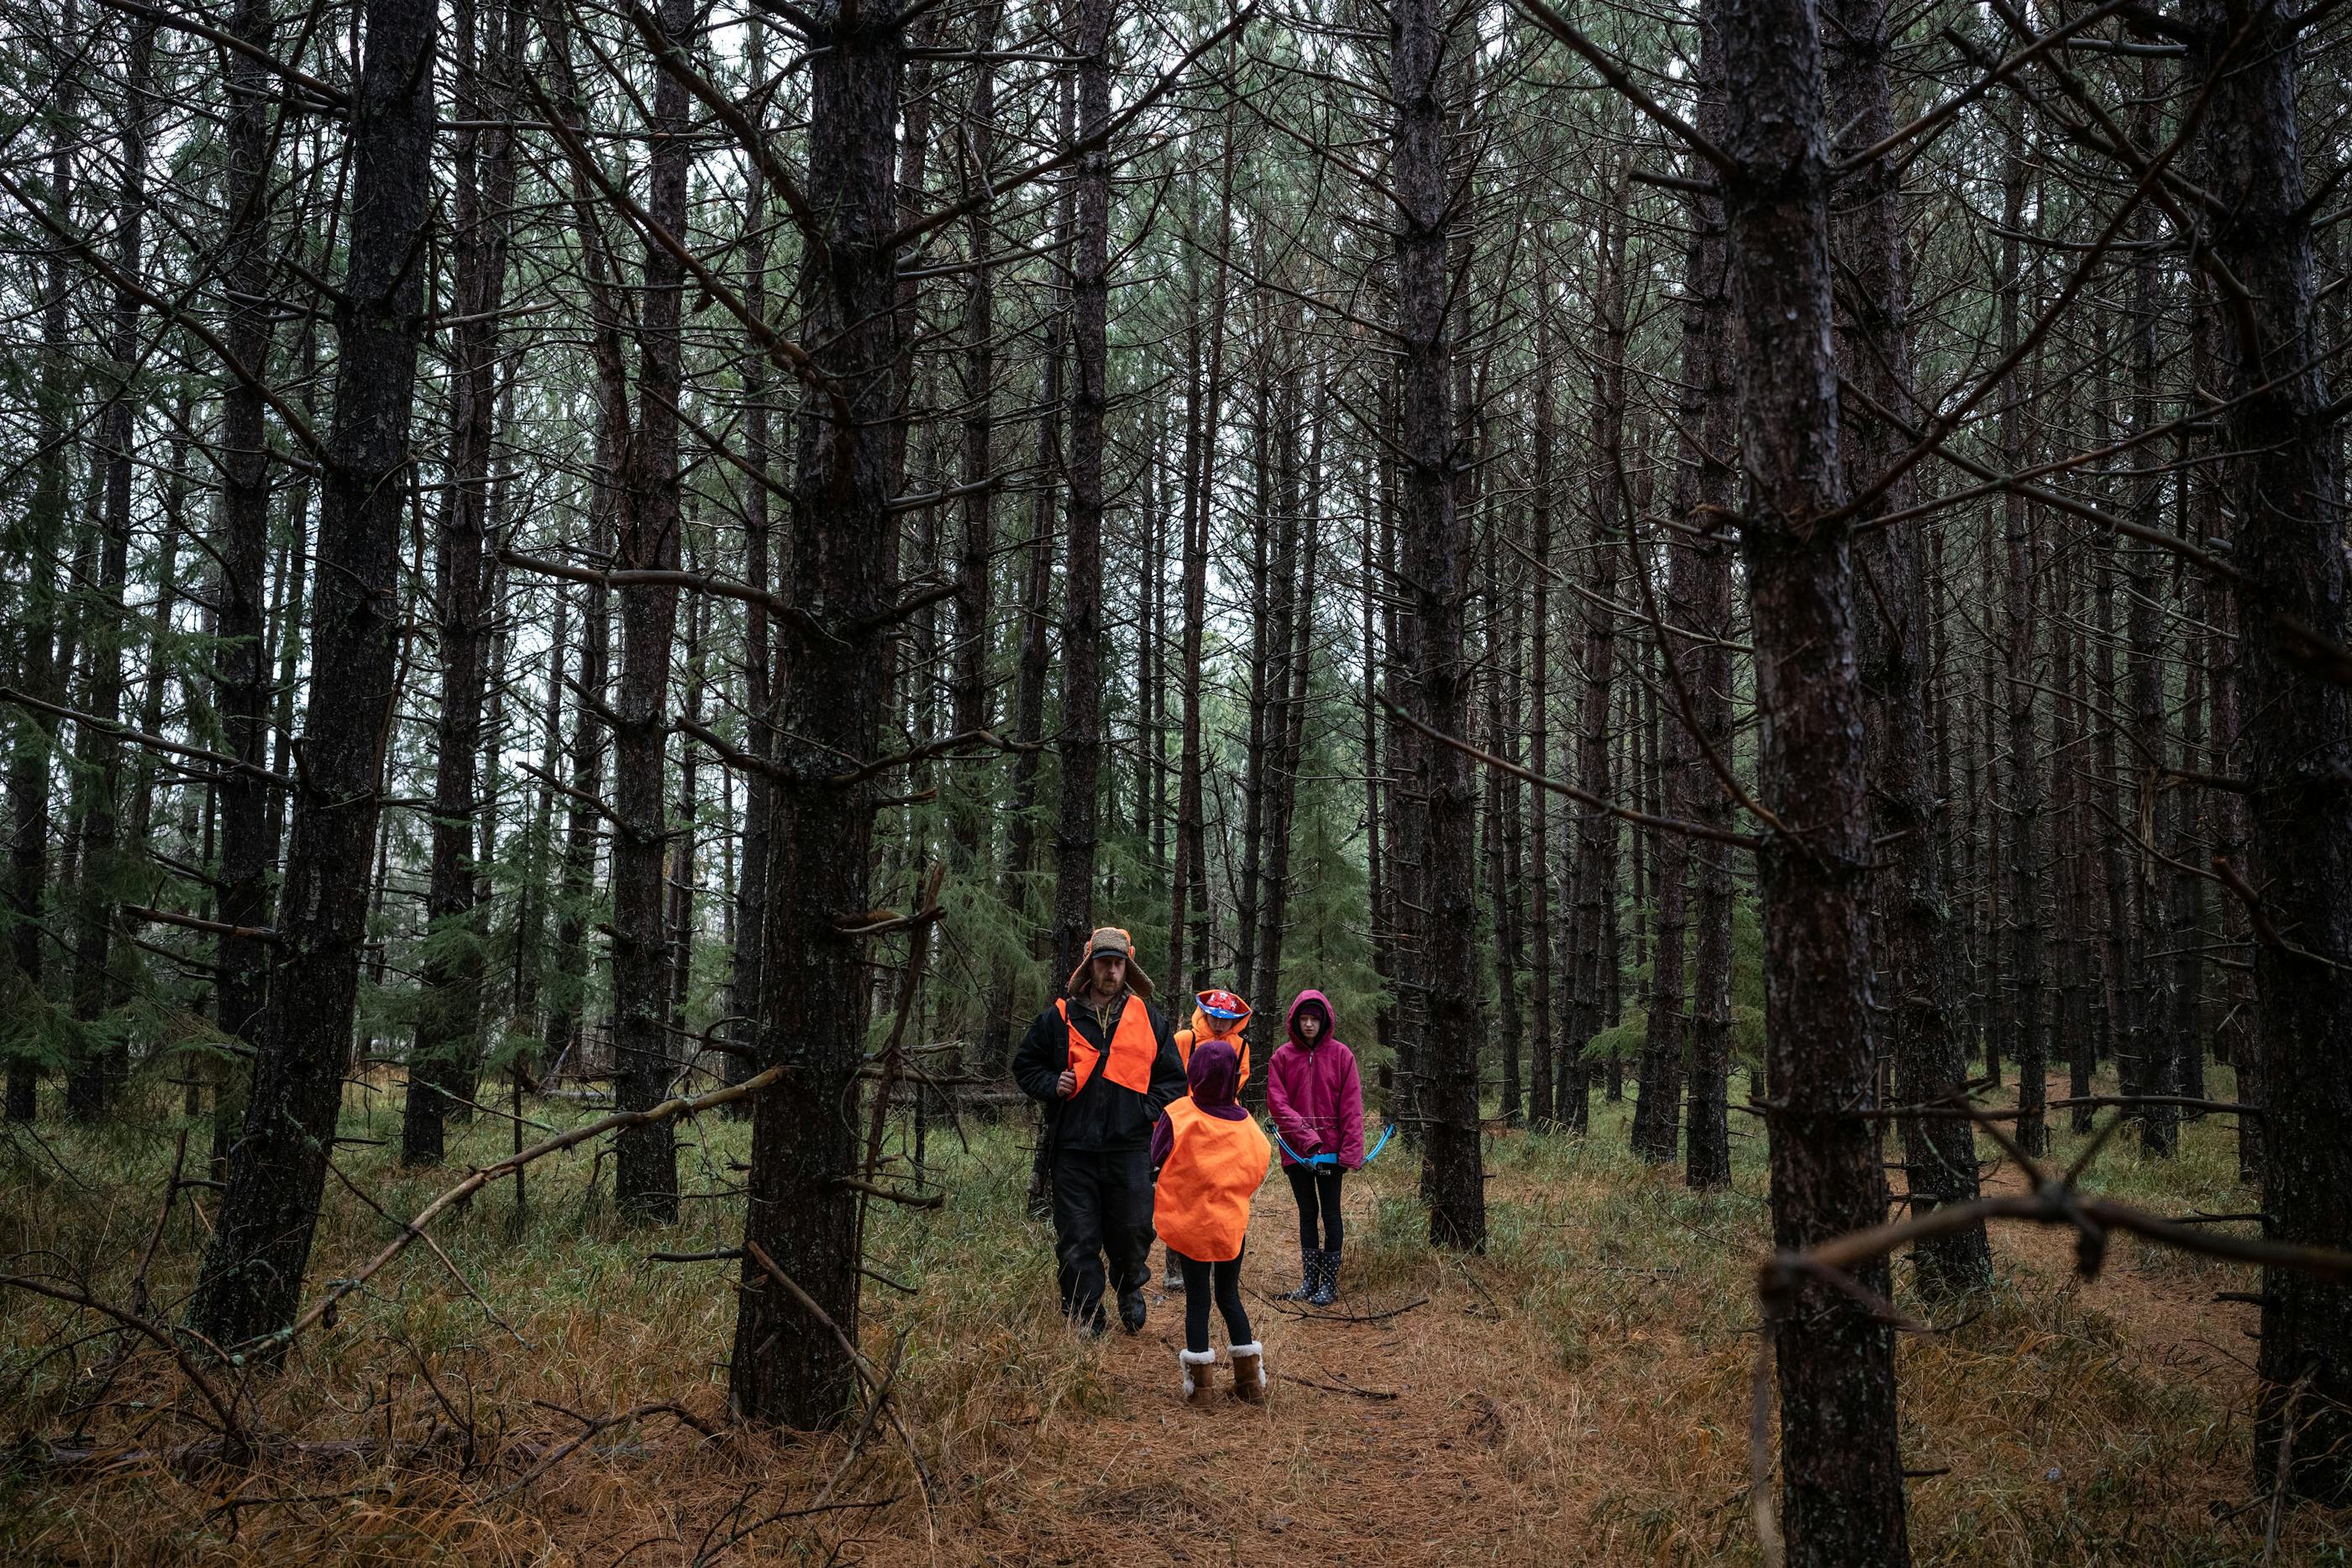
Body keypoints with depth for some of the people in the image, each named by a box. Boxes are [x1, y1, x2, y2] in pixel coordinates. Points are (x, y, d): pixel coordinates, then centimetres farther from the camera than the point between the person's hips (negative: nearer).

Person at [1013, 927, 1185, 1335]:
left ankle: (1130, 1288, 35)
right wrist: (1052, 1085, -3)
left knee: (1133, 1231, 5)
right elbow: (1025, 1065, 15)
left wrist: (1149, 1110, 1)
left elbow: (1172, 1076, 16)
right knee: (1077, 1239, 1)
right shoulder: (1059, 1018, 6)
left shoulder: (1148, 1019, 9)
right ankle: (1086, 1319, 12)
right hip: (1073, 1148, 0)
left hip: (1129, 1147, 1)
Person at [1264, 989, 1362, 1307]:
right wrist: (1306, 1136, -17)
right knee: (1307, 1212, 12)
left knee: (1330, 1213, 4)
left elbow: (1351, 1105, -6)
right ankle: (1309, 1280, 21)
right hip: (1296, 1150, 2)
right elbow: (1277, 1102, -6)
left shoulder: (1340, 1055, -3)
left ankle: (1330, 1282, 12)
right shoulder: (1282, 1056, -1)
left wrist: (1351, 1150, -14)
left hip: (1330, 1149, -2)